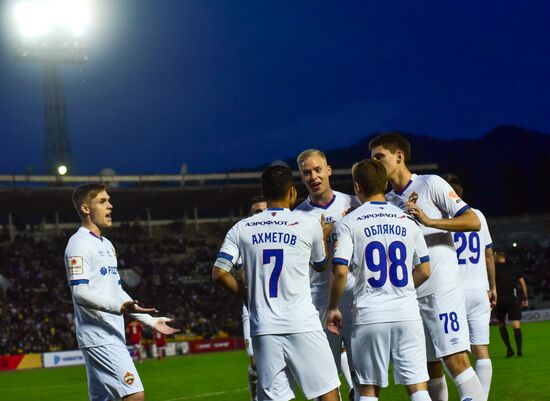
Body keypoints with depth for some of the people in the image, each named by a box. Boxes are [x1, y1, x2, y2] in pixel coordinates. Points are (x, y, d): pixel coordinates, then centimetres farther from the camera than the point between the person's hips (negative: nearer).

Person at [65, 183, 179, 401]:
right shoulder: (79, 244, -10)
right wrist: (120, 307, -32)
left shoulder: (106, 245, 21)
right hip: (99, 336, -9)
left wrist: (150, 320, 22)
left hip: (112, 335, 9)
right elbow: (80, 293, -19)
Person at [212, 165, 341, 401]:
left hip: (263, 328, 3)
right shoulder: (309, 226, 0)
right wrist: (324, 236, 37)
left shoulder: (241, 229, 5)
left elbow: (219, 273, -1)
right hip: (302, 325, -3)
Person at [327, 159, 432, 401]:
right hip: (407, 313, 2)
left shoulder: (349, 223, -2)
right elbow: (424, 271, 10)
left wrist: (332, 308, 3)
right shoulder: (407, 221, 8)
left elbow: (340, 272, -10)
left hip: (370, 315, -2)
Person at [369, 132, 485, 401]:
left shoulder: (431, 184, -3)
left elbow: (473, 221, -10)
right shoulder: (387, 202, 15)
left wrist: (430, 221, -20)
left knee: (456, 360, -16)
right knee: (430, 369, 7)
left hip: (442, 288, -6)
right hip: (410, 295, 6)